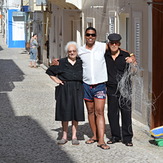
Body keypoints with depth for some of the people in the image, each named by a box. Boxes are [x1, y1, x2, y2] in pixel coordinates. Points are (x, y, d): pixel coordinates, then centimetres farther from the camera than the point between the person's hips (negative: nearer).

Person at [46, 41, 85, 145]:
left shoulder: (81, 62, 7)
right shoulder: (61, 62, 1)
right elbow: (49, 71, 11)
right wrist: (56, 80, 2)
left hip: (77, 90, 1)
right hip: (64, 90, -1)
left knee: (76, 112, 1)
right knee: (64, 112, 3)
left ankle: (74, 136, 9)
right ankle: (64, 136, 12)